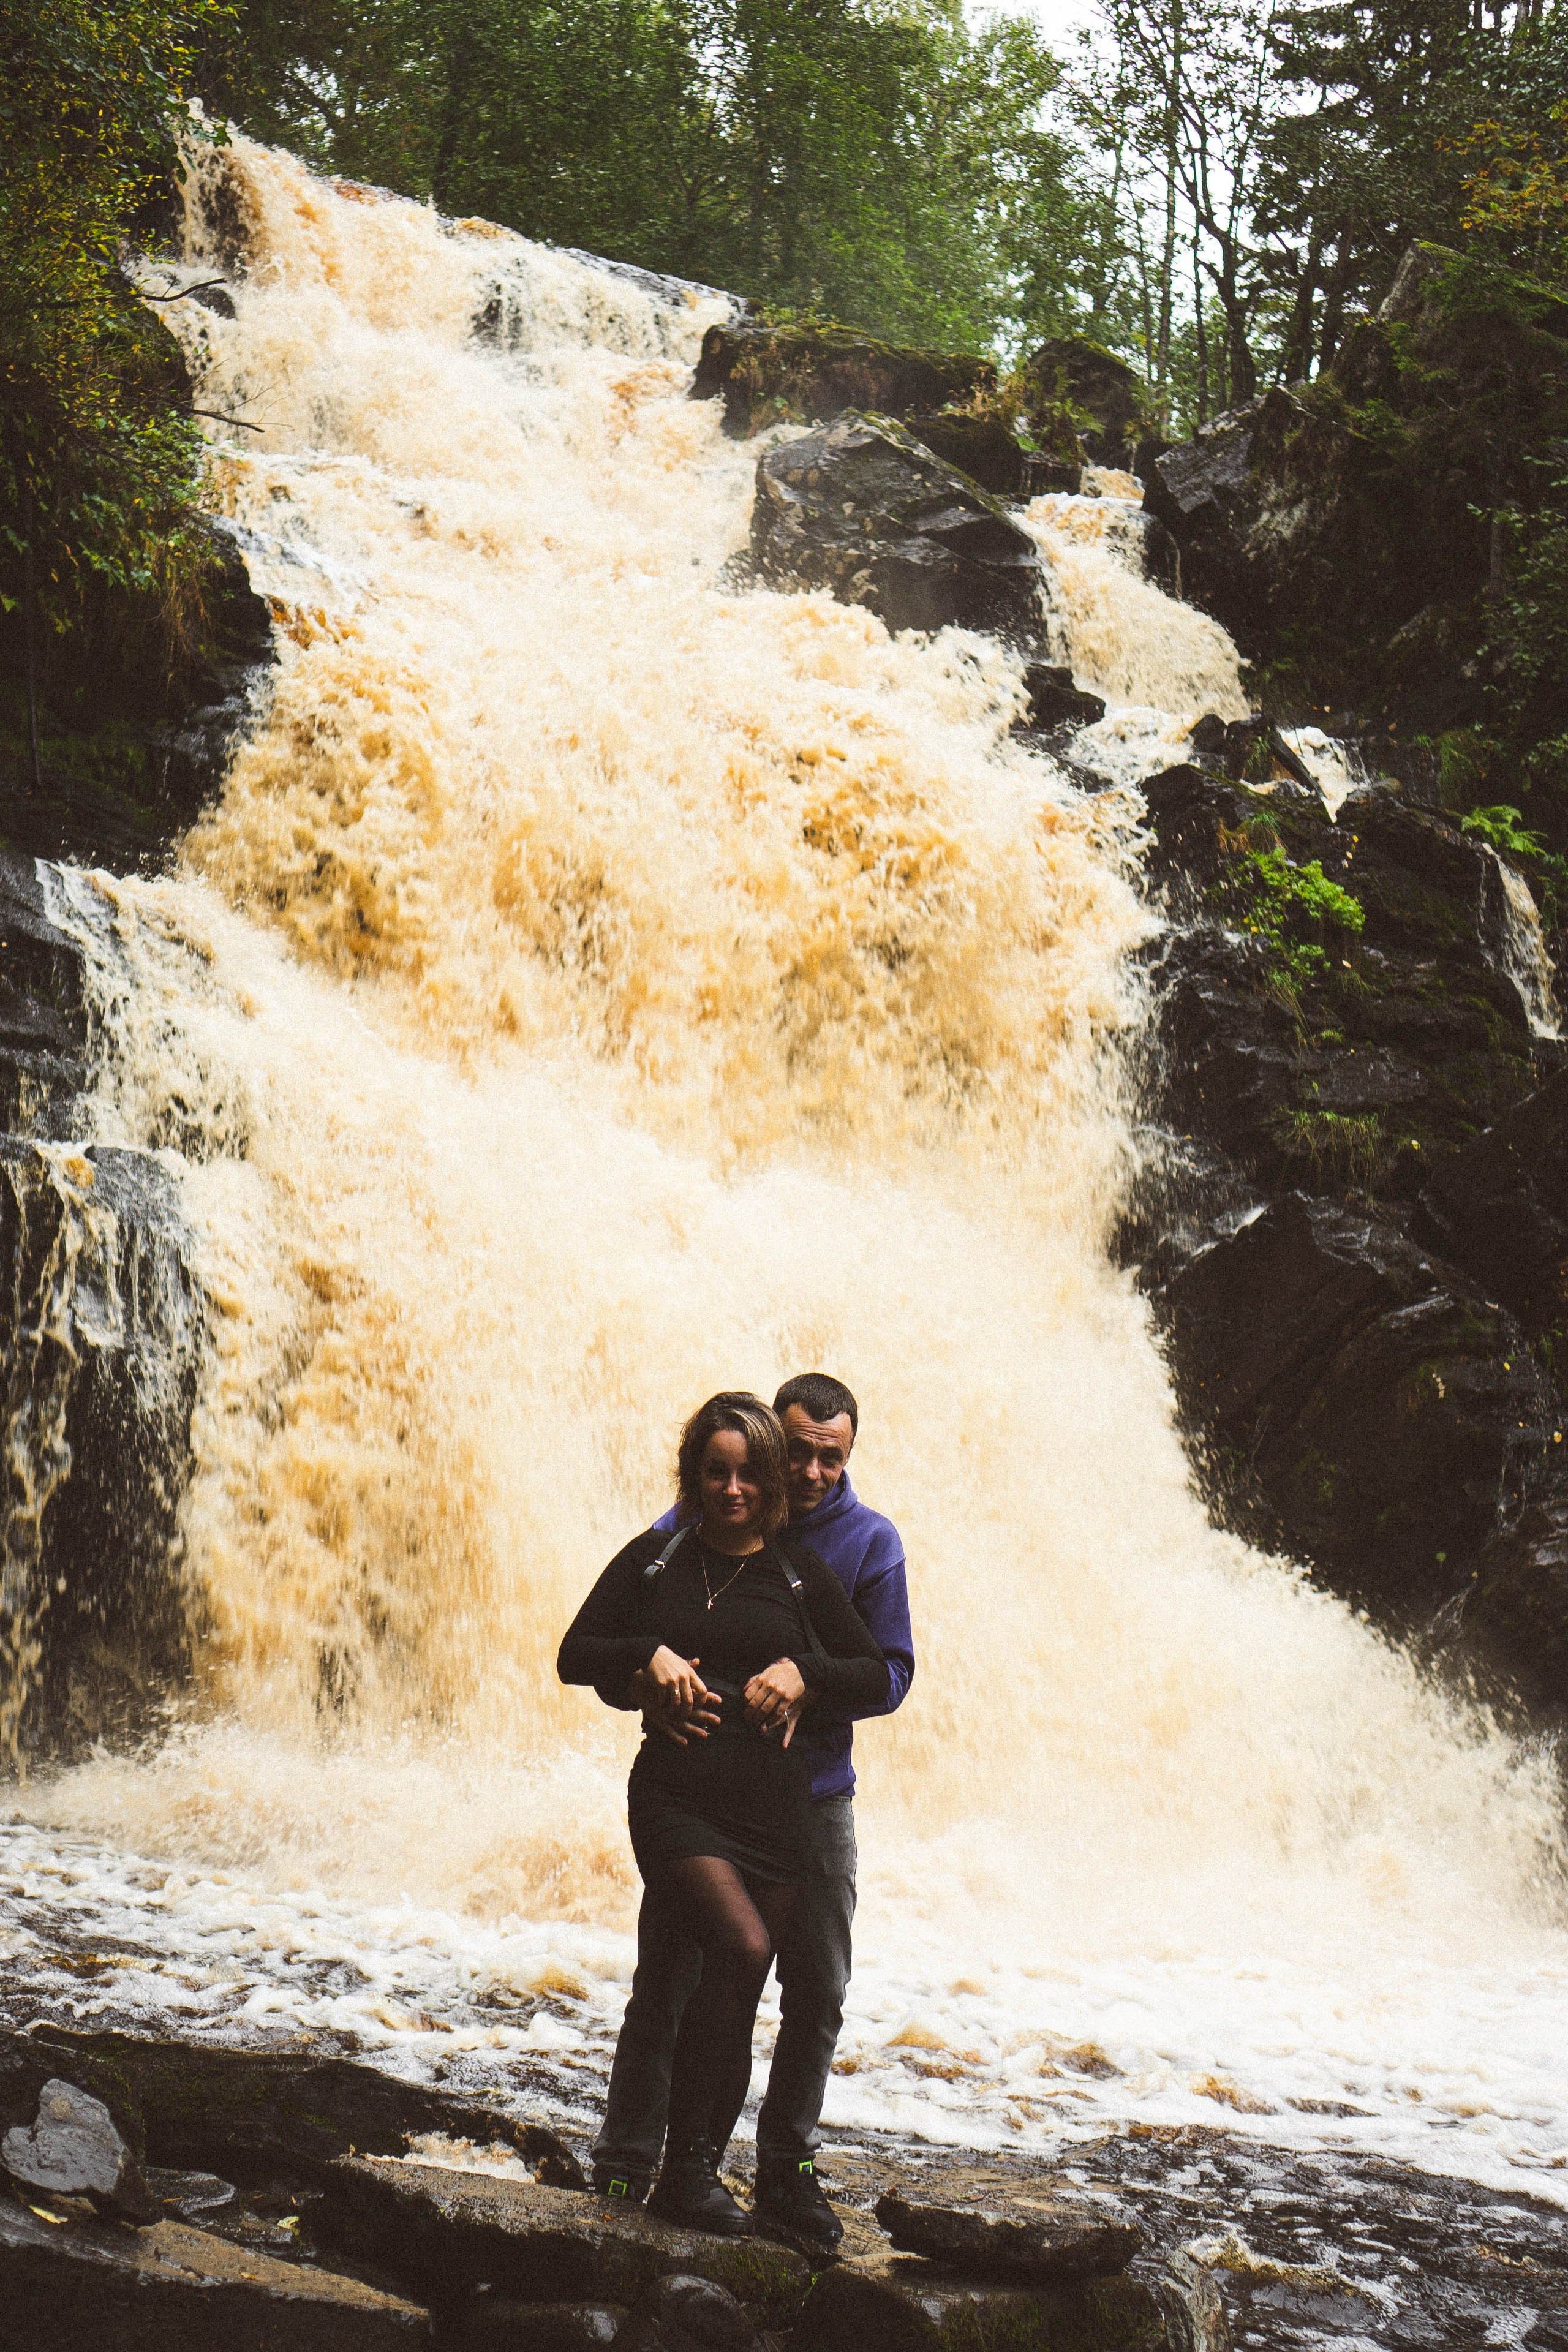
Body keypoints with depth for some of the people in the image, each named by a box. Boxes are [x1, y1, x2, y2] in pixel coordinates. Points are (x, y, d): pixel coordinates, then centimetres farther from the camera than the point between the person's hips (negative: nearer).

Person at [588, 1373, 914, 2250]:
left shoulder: (870, 1541, 2)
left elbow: (890, 1674, -3)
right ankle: (625, 2164, 9)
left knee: (818, 1991, 6)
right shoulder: (693, 1525, -3)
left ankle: (787, 2169, 19)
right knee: (666, 1982, -2)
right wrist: (647, 1677, -30)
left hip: (814, 1792, 2)